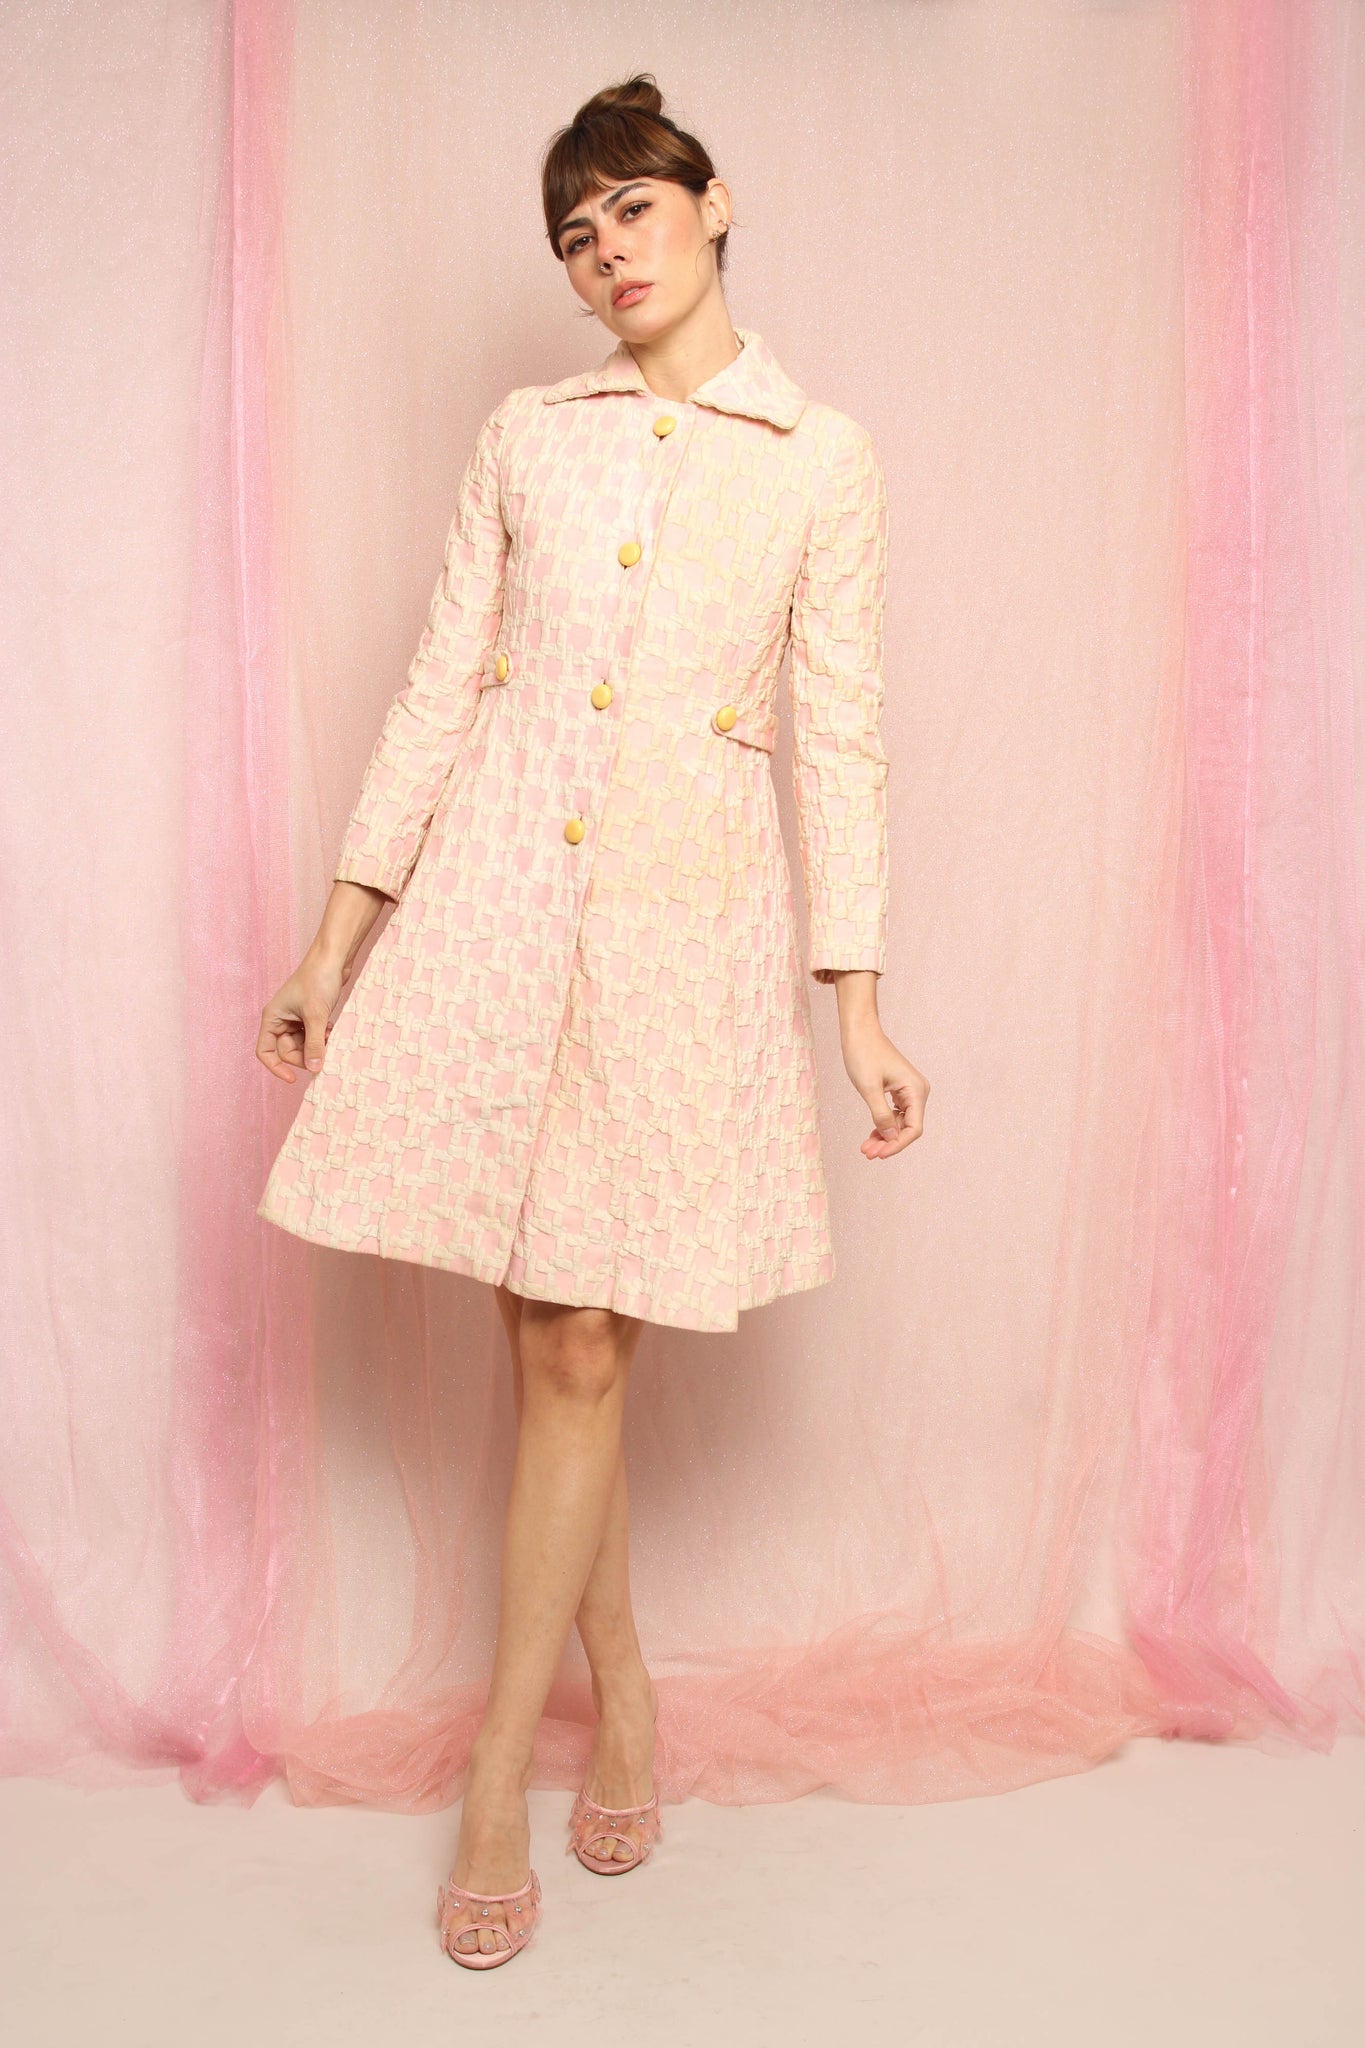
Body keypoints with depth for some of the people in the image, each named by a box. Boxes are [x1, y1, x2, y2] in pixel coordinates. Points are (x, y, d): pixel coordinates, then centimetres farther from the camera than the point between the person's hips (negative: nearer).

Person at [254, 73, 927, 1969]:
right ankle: (624, 1695, 28)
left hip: (690, 907, -2)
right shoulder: (526, 432, 11)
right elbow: (441, 688, 10)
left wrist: (860, 1006, -1)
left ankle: (497, 1780, 14)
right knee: (551, 1342, 6)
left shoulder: (824, 455, 5)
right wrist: (339, 934, 7)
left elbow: (840, 734, 3)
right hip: (498, 886, 2)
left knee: (582, 1349, 0)